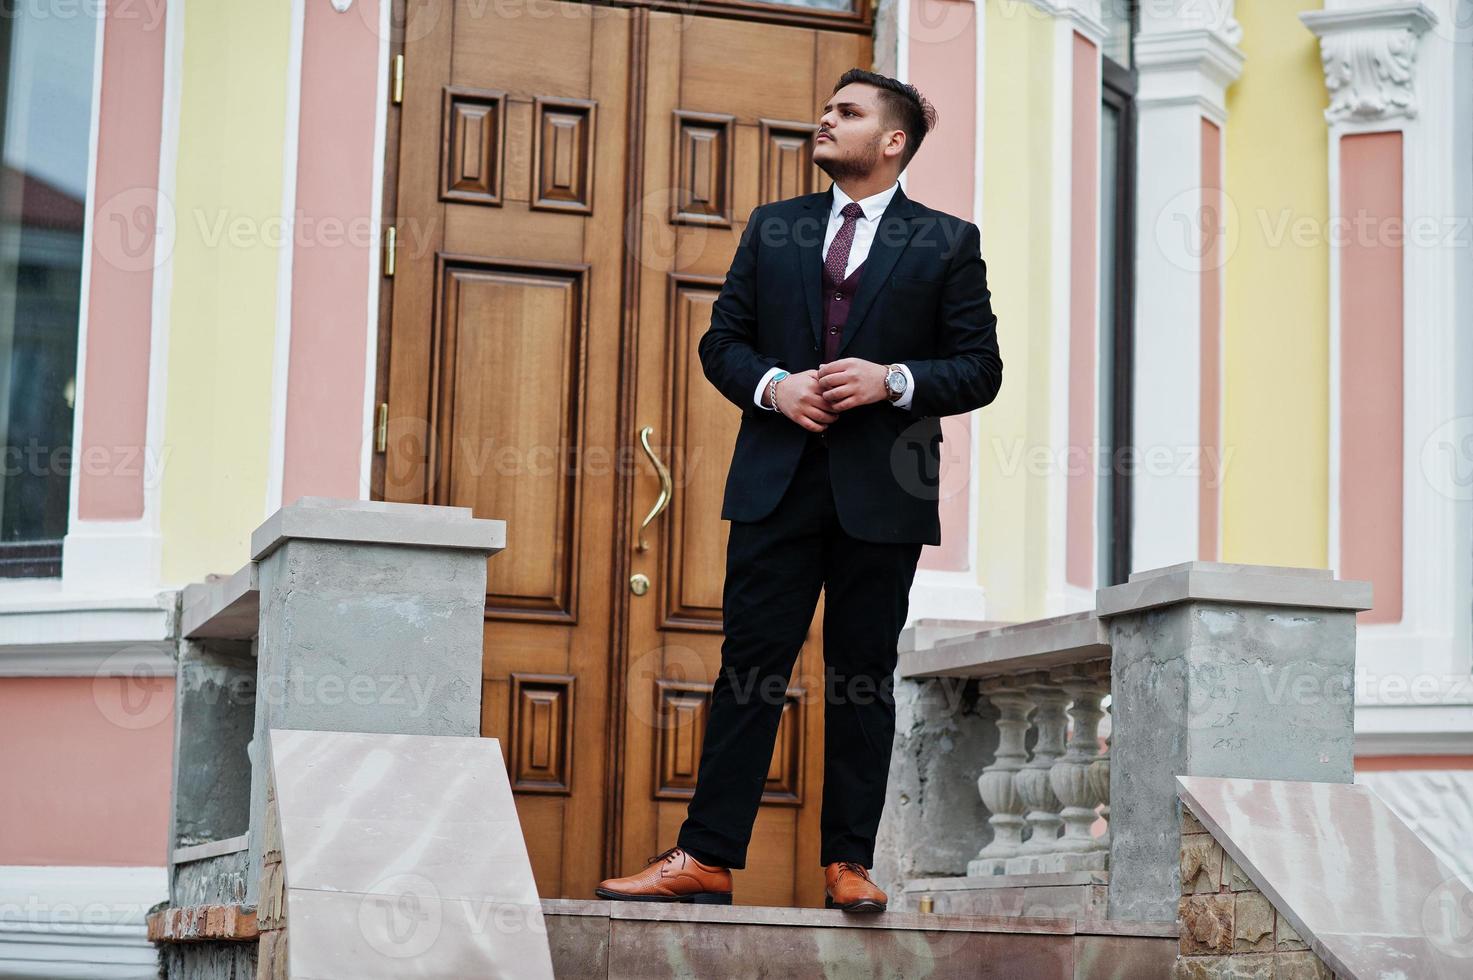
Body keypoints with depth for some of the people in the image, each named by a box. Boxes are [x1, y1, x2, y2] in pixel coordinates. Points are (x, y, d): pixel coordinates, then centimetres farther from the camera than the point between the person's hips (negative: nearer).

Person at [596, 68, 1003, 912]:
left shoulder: (949, 242, 4)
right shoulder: (772, 227, 12)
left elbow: (980, 368, 1)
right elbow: (723, 341, 12)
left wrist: (892, 380, -14)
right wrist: (774, 386, -8)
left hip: (882, 492, -2)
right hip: (777, 483, 2)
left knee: (865, 677, 5)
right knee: (751, 666, 0)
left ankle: (849, 862, 11)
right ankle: (707, 858, 1)